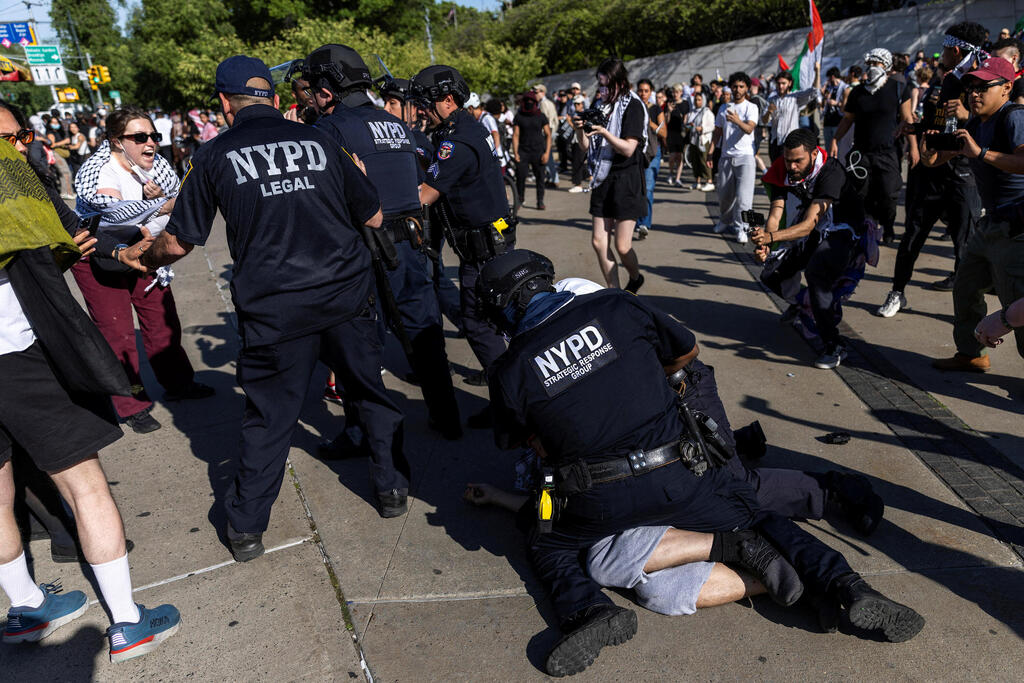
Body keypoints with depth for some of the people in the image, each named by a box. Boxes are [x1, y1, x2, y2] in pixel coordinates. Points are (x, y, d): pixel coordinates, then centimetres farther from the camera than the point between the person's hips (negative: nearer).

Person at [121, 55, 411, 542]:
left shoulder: (216, 155, 2)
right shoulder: (319, 141, 8)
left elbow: (179, 241, 5)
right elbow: (374, 217, 13)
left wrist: (142, 258, 27)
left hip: (273, 309, -1)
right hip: (347, 294, 2)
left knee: (268, 416, 10)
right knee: (370, 392, 17)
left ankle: (247, 529, 24)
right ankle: (391, 489, 29)